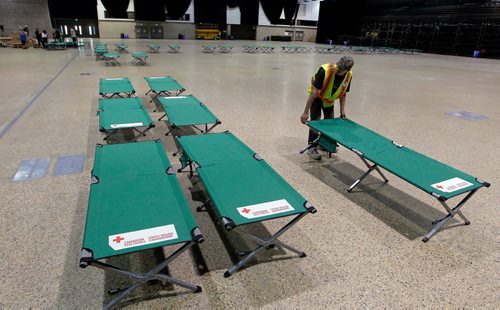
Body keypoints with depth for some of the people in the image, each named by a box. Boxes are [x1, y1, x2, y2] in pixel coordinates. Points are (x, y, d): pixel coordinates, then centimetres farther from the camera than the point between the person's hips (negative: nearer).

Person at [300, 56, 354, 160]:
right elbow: (314, 92, -35)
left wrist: (342, 110, -4)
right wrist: (306, 112, -36)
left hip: (329, 99, 5)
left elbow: (343, 93, -2)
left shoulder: (349, 75, -19)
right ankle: (311, 148, 2)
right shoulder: (325, 70, -36)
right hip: (317, 97, -5)